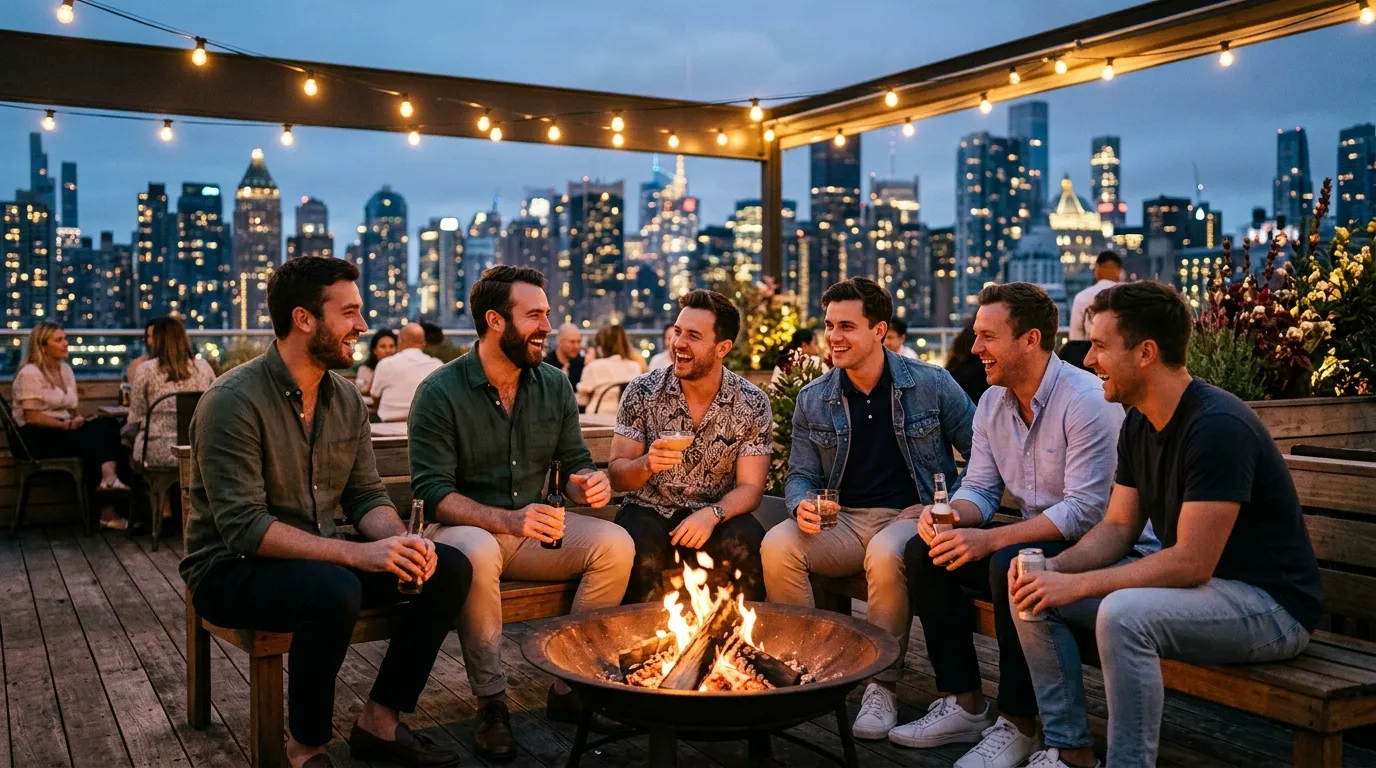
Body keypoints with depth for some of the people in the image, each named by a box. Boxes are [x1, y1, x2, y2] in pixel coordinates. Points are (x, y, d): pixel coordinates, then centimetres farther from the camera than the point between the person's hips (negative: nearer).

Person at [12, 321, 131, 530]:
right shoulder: (30, 374, -8)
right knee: (91, 442, -30)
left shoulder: (65, 370, 16)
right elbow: (31, 417, -15)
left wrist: (81, 421, -6)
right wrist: (67, 425, -22)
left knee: (108, 425, -25)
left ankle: (109, 479, -42)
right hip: (37, 436, -7)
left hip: (64, 429, 7)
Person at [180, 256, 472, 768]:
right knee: (336, 591, -37)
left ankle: (379, 721, 2)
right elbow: (244, 528, -26)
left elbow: (367, 497, 4)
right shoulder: (234, 401, -20)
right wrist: (359, 554, -33)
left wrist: (400, 542, -19)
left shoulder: (346, 398, 3)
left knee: (448, 568, -9)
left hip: (319, 559, 7)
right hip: (233, 569, -7)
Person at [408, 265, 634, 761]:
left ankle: (570, 687, -6)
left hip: (532, 530, 5)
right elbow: (432, 493, -18)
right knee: (478, 552, -38)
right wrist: (507, 521, -32)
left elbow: (574, 465, 9)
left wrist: (589, 484, -17)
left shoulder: (554, 386, 4)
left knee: (615, 543, -18)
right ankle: (491, 702, -20)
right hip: (466, 530, -5)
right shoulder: (440, 393, -12)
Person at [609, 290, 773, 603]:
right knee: (643, 547, -33)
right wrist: (646, 464, -25)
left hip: (717, 516, 0)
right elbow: (617, 476, -2)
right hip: (649, 511, 0)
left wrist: (713, 514, -25)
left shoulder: (752, 404, -4)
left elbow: (750, 487, -4)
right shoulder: (643, 391, -4)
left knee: (745, 544, -31)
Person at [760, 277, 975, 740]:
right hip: (844, 522, 3)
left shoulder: (931, 384, -1)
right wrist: (801, 506, -13)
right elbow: (800, 475, 11)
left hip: (914, 515, -3)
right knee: (777, 545, -26)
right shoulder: (813, 400, 7)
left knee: (885, 553, -38)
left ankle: (882, 686, -18)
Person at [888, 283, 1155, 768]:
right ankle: (964, 704, 0)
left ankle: (1018, 725, -17)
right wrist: (952, 515, -18)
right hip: (1034, 541, 8)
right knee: (923, 552, -8)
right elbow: (979, 489, 7)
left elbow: (1085, 511, -26)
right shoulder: (992, 404, 5)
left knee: (1011, 564, -35)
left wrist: (989, 540, -30)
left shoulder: (1088, 401, -20)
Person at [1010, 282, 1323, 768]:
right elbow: (1118, 527, 7)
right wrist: (1054, 567, -11)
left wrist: (1077, 585, -24)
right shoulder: (1140, 422, 4)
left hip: (1270, 603, -9)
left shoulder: (1217, 427, -25)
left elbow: (1192, 562, -27)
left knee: (1123, 613, -36)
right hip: (1188, 582, 9)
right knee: (1035, 593, -1)